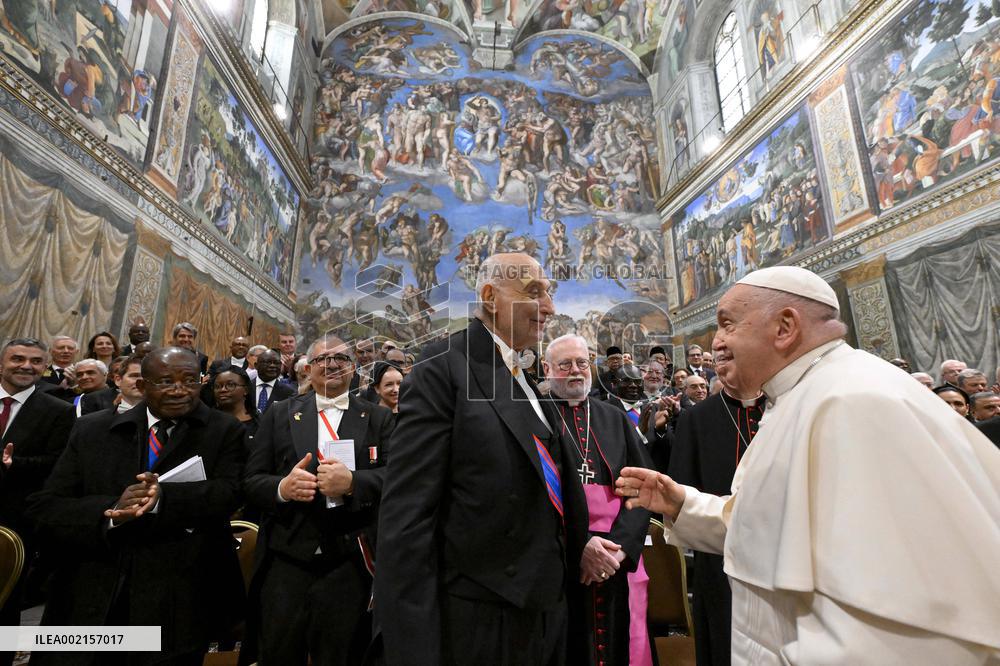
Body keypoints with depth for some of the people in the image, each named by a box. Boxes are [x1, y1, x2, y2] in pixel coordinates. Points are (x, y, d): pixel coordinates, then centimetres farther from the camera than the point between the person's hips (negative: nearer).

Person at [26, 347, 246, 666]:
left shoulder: (224, 431, -4)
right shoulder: (92, 429, 4)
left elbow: (228, 494, -16)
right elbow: (44, 508, 0)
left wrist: (164, 497, -32)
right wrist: (111, 511, -20)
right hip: (90, 601, 2)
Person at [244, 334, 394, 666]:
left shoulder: (379, 418, 3)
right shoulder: (279, 414, 7)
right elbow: (251, 482, 5)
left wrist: (353, 482, -24)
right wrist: (282, 488, -16)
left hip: (349, 564, -1)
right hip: (286, 560, 1)